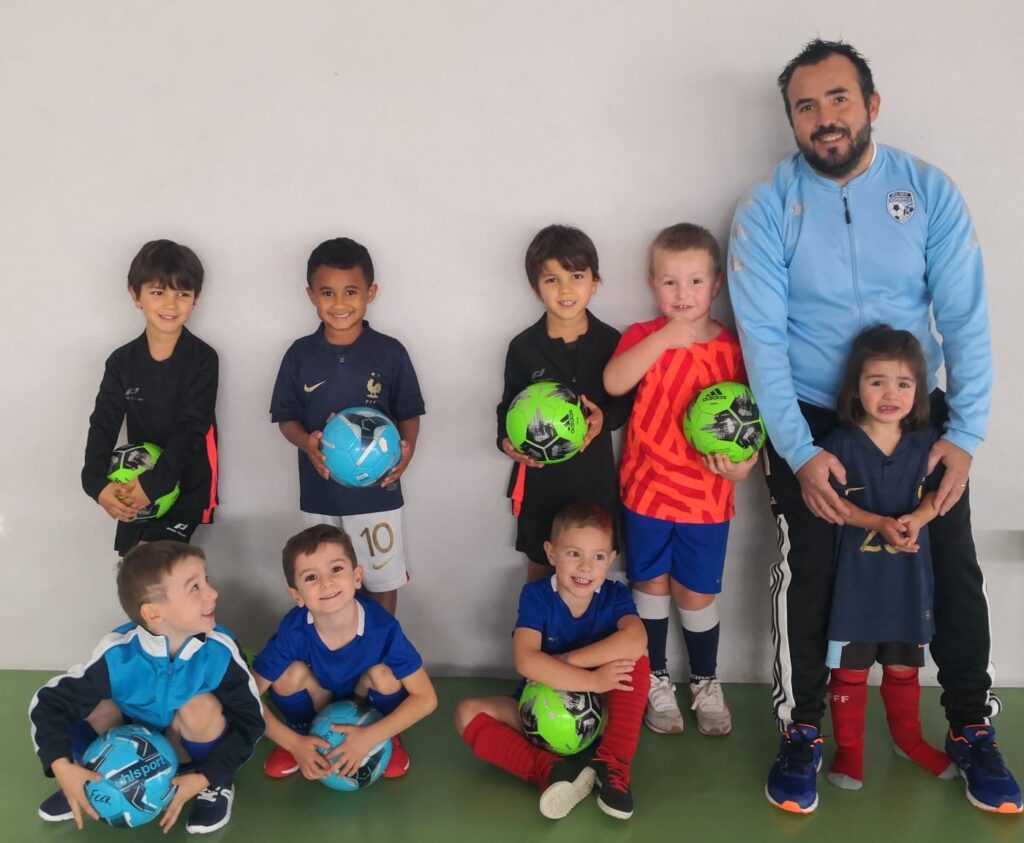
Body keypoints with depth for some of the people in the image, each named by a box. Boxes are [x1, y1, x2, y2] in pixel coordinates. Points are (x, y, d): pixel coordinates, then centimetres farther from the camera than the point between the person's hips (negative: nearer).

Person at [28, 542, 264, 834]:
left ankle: (217, 786, -3)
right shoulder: (117, 654, -29)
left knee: (201, 705, -31)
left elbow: (249, 720, -21)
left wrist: (205, 778, -29)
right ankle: (99, 781, 5)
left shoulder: (220, 651, -29)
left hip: (186, 749, -1)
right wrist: (63, 766, -33)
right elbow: (49, 702, -20)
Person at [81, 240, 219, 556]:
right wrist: (97, 483, -18)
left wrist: (154, 483, -25)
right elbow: (103, 425, -2)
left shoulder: (202, 359, -10)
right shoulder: (122, 361, 1)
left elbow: (191, 426, -16)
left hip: (187, 485, -4)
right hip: (136, 488, 4)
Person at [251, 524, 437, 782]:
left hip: (366, 704, 0)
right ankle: (301, 732, 3)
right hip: (318, 708, 0)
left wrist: (369, 737, -34)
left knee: (382, 674, -30)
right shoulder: (293, 631, -30)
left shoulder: (382, 627, -32)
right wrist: (295, 744, -27)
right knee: (292, 672, -28)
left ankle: (386, 738, 2)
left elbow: (425, 698, -26)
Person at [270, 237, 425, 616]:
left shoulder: (390, 352, -7)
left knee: (382, 580, 11)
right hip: (320, 490, 2)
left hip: (376, 489, -1)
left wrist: (407, 448, -20)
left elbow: (409, 413, 0)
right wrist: (306, 442, -19)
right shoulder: (300, 355, -4)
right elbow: (286, 418, 2)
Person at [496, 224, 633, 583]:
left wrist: (605, 417, -19)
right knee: (539, 567, 16)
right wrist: (506, 441, -14)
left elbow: (626, 402, 2)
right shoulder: (523, 347, -7)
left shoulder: (610, 341, -7)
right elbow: (509, 405, 4)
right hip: (539, 476, 0)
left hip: (594, 476, 0)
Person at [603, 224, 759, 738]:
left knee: (696, 594, 9)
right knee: (651, 585, 13)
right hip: (647, 488, 0)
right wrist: (665, 338, -30)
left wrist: (742, 464, -17)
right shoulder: (642, 337, -5)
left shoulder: (732, 348, -3)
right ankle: (657, 682, 31)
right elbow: (614, 383, -25)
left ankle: (705, 684, 31)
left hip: (707, 496, 0)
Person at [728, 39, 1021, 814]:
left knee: (955, 571, 3)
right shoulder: (767, 207, -10)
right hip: (810, 418, -1)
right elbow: (762, 337, -13)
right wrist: (801, 453, -20)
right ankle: (801, 732, 19)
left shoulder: (929, 190, -5)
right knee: (809, 573, -1)